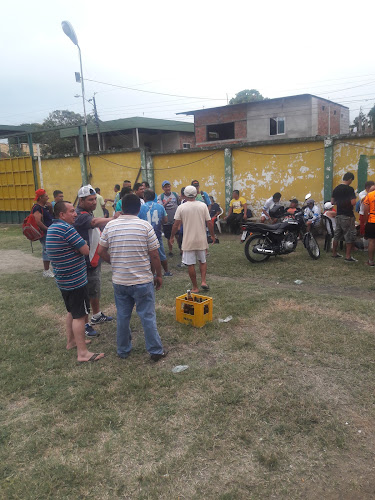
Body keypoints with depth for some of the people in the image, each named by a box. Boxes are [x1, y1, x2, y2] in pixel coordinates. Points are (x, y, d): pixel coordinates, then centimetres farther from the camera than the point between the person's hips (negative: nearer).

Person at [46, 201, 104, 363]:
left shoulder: (52, 228, 9)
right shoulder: (66, 228, -21)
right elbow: (86, 250, -18)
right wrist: (82, 244, 1)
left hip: (63, 280, 10)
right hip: (76, 280, -10)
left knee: (72, 311, 23)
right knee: (79, 315, -4)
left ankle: (71, 341, 36)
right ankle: (83, 353, 1)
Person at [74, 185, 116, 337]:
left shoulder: (89, 213, 11)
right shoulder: (80, 216, -23)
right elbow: (96, 222, -43)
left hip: (94, 260, 10)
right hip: (86, 263, -10)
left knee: (95, 291, 24)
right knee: (86, 294, 1)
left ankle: (97, 316, 41)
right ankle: (85, 324, 14)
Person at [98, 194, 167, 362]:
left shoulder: (110, 225, -2)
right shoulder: (145, 226, -11)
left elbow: (101, 251, 2)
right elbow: (154, 255, -10)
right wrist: (159, 275, 3)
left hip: (119, 281, 3)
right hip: (142, 281, -3)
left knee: (123, 316, 16)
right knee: (147, 316, 7)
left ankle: (123, 350, 29)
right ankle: (156, 351, 18)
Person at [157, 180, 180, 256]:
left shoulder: (175, 194, 2)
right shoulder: (160, 197, -4)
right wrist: (166, 202, -30)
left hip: (176, 220, 1)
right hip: (167, 221, -1)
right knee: (169, 237, 11)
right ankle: (170, 251, 26)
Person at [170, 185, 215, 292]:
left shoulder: (181, 207, -6)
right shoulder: (203, 206, -2)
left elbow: (176, 225, -4)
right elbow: (209, 223, -2)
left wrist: (172, 237, 10)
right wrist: (212, 235, 12)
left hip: (188, 241, -2)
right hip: (201, 239, 2)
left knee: (191, 264, 6)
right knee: (203, 261, 21)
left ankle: (195, 287, 11)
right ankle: (203, 281, 8)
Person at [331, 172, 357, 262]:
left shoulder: (336, 189, 7)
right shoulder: (350, 189, -15)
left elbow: (332, 202, 12)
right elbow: (353, 203, -22)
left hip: (339, 215, 7)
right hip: (348, 216, -7)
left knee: (337, 234, 14)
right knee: (350, 236, 0)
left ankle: (334, 253, 21)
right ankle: (348, 256, -1)